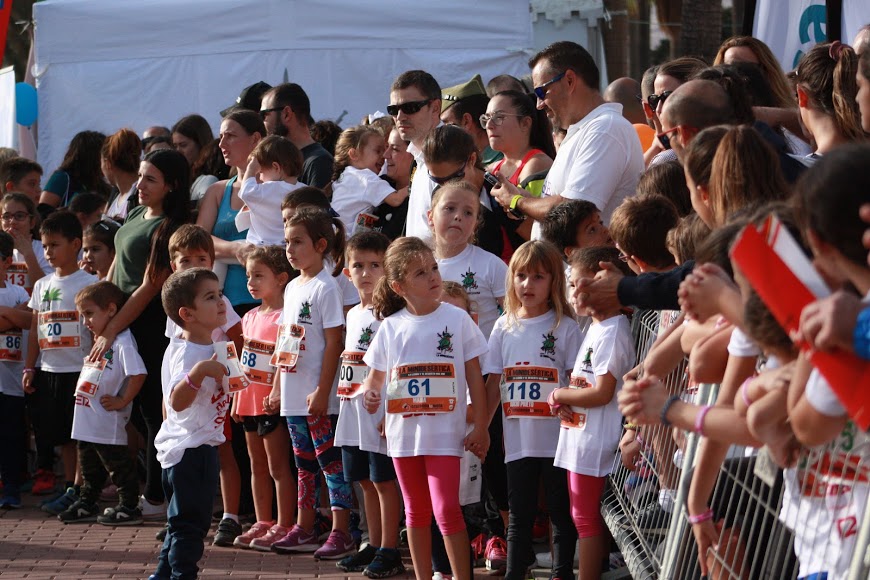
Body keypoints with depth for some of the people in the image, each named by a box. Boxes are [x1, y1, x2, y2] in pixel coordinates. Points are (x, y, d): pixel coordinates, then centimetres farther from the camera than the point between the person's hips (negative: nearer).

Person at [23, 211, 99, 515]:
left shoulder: (88, 283, -5)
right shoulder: (42, 285, 13)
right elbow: (35, 330, 15)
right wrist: (29, 368, 11)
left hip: (79, 370, -6)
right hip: (49, 370, 6)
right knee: (61, 434, 9)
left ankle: (80, 491, -1)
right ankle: (70, 488, 16)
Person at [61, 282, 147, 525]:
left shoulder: (122, 341, -19)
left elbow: (138, 374, -29)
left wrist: (122, 401, -21)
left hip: (108, 423, -10)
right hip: (87, 423, 10)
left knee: (117, 464, 0)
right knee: (89, 466, 19)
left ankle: (129, 508, 9)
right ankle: (86, 505, 31)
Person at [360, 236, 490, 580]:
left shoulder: (457, 319, -4)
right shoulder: (391, 326, 3)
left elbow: (474, 377, -1)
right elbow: (376, 374, 17)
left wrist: (480, 428, -4)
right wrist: (370, 394, -3)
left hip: (444, 432, -4)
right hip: (403, 432, 4)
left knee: (446, 510, -11)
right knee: (416, 511, 13)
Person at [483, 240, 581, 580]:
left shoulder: (564, 328, -4)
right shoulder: (505, 328, 7)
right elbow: (494, 383, 10)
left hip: (556, 438, -3)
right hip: (518, 440, 3)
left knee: (561, 511, 5)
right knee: (519, 513, 11)